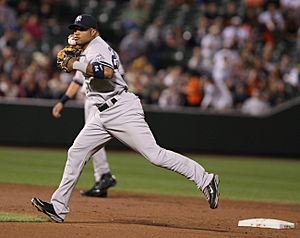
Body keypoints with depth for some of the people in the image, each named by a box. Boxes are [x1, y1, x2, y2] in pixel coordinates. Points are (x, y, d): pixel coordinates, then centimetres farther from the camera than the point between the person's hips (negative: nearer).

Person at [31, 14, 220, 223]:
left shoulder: (98, 47, -11)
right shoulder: (86, 52, 20)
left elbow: (107, 72, -32)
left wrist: (77, 64, -24)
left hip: (122, 110, -10)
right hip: (103, 115, 10)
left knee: (154, 154, -14)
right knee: (76, 153, 5)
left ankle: (205, 180, -10)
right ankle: (59, 208, 7)